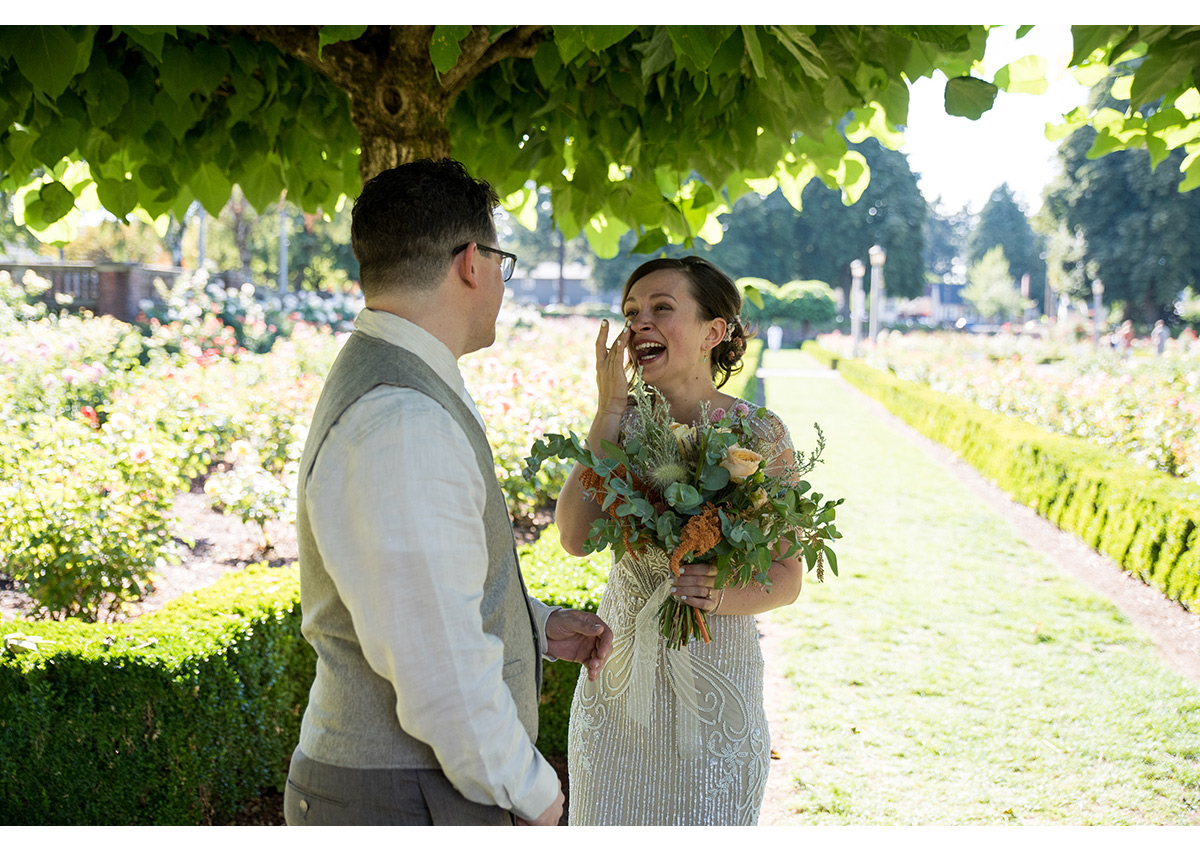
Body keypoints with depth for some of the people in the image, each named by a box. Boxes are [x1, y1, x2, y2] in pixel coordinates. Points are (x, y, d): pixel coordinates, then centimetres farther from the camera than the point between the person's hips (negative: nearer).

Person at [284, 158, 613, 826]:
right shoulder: (404, 425, -24)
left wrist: (539, 627, 11)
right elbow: (442, 669, -25)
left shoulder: (394, 389, 10)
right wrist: (531, 791, -13)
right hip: (408, 806, -10)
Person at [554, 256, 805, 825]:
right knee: (608, 824, 14)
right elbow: (575, 537, -15)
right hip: (617, 678, 3)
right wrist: (609, 412, -15)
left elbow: (786, 577, -5)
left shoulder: (759, 434, -9)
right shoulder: (626, 421, -1)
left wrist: (723, 595, -26)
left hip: (713, 680, -3)